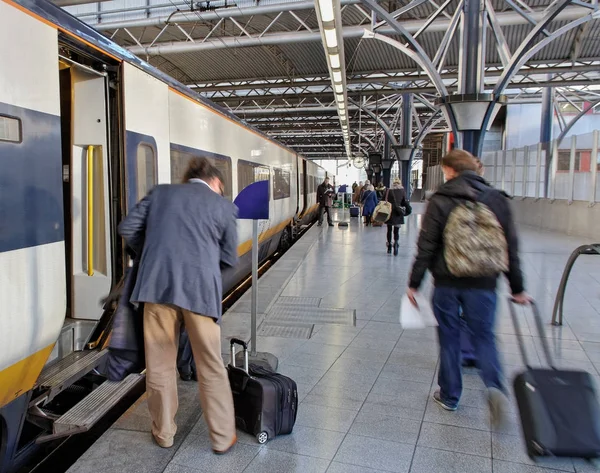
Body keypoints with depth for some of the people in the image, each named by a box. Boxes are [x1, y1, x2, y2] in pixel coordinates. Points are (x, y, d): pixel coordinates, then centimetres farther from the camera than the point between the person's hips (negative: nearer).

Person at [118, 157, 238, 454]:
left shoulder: (160, 193, 15)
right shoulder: (223, 206, 9)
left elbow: (127, 227, 10)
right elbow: (229, 259, 11)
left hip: (158, 285, 2)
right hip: (200, 288, -1)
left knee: (159, 363, 17)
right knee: (210, 367, 11)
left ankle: (164, 432, 32)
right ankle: (222, 437, 24)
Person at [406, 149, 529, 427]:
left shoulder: (440, 201, -7)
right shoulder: (497, 200, 4)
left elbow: (426, 247, -9)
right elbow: (511, 248, 6)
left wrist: (414, 283, 0)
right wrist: (517, 288, 13)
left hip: (447, 283, -2)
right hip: (483, 285, 2)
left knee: (449, 338, 12)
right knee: (484, 336, 14)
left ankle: (449, 395, 23)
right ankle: (495, 386, -9)